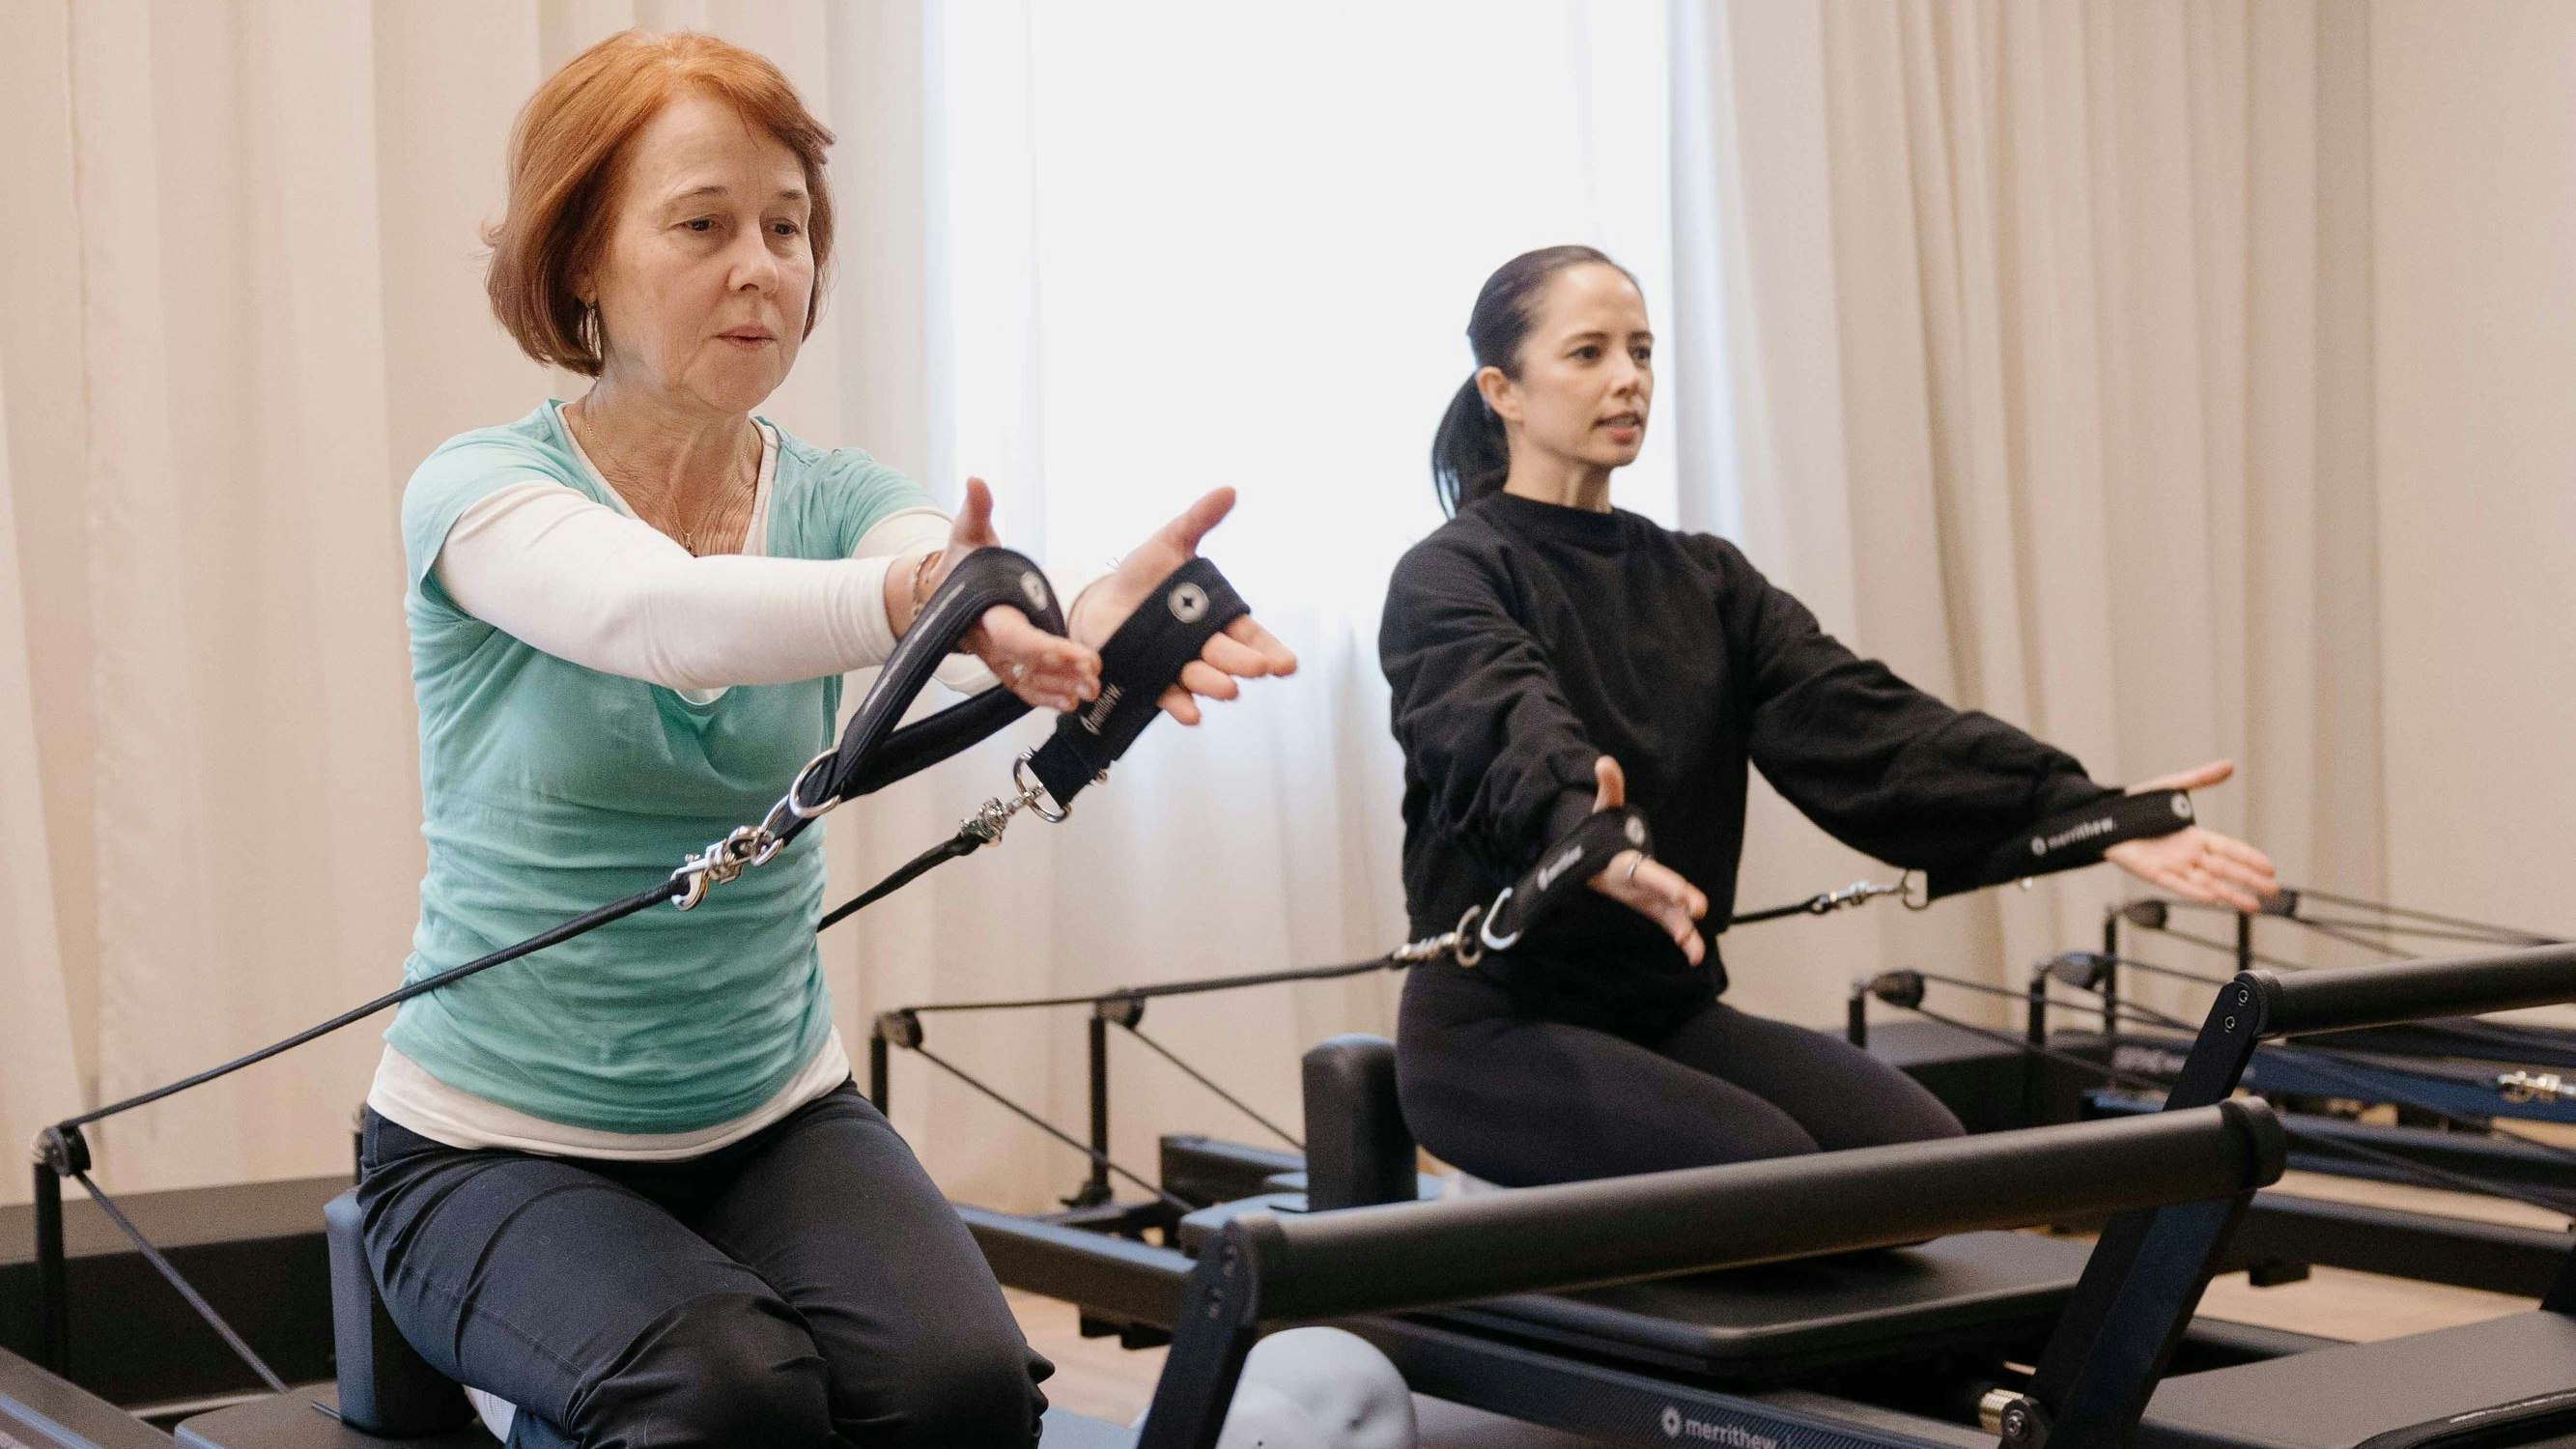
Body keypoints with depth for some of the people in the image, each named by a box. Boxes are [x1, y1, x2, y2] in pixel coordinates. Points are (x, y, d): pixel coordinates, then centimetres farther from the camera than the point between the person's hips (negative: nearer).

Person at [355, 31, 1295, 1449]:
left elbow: (976, 614, -25)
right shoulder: (479, 493, -12)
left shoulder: (832, 496, -1)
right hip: (495, 1148, -3)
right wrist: (915, 596, -56)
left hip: (775, 1114, 4)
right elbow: (658, 613, -35)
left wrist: (1077, 625, -51)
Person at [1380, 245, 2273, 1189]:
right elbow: (1509, 729, -29)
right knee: (1768, 1171, -29)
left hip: (1669, 1010, 6)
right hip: (1498, 1027, -6)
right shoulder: (1449, 579, -7)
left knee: (1919, 1150, -18)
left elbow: (1859, 720, -3)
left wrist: (2090, 816, -18)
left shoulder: (1701, 581, 12)